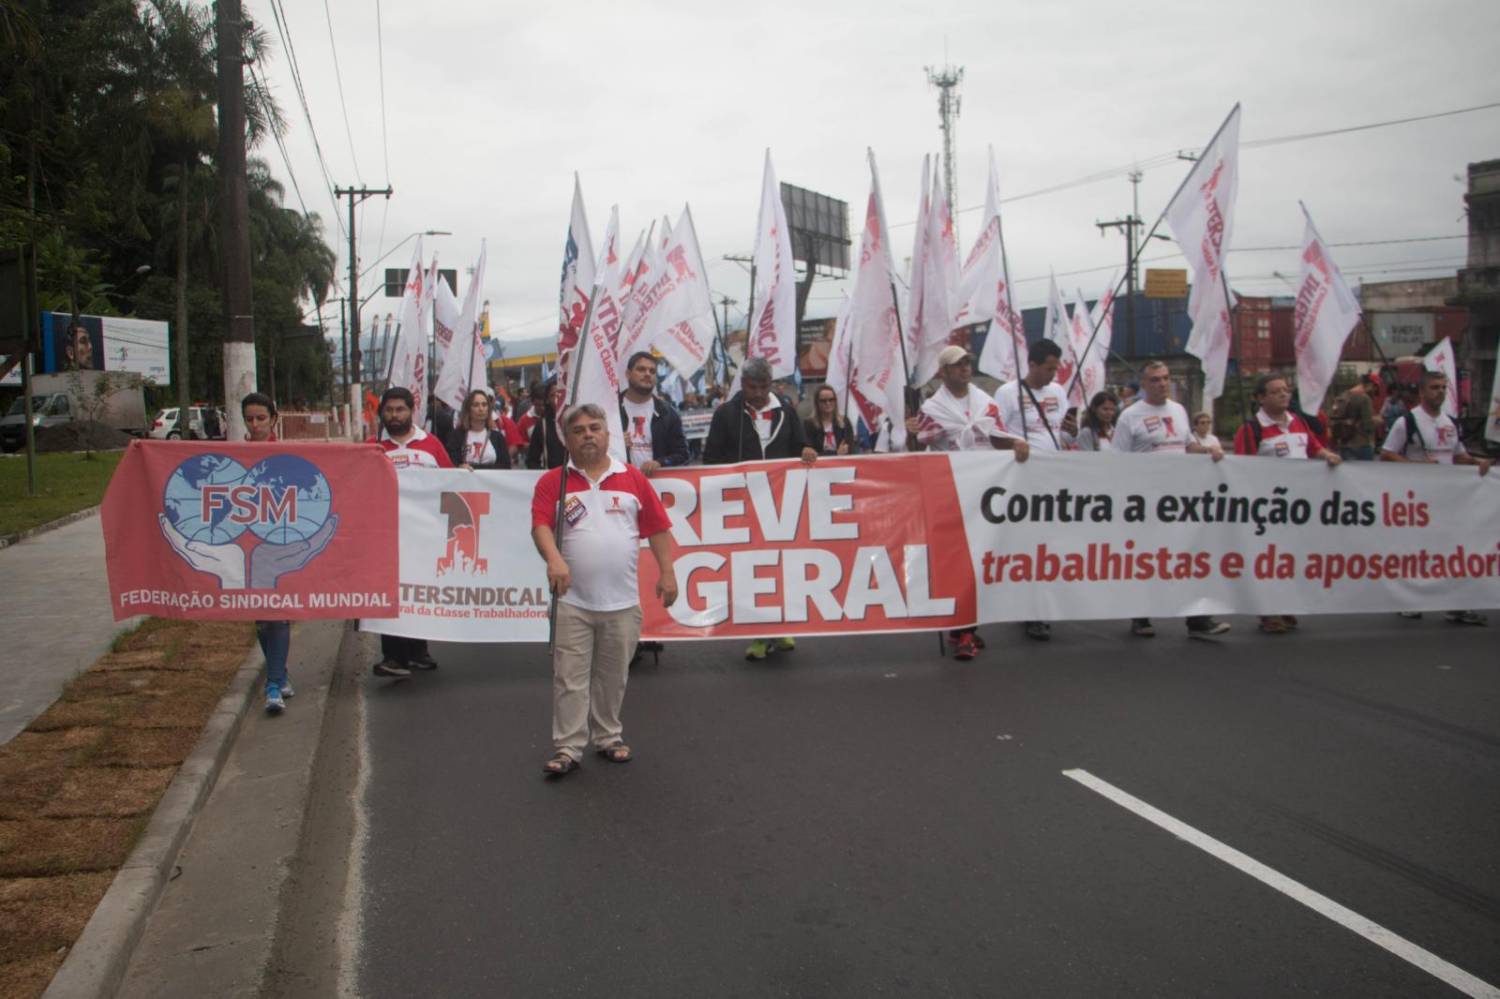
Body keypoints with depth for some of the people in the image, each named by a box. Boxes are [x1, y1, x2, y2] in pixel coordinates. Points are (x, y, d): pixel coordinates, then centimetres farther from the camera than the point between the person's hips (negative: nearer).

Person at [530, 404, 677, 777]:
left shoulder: (633, 479, 6)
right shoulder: (553, 482, 2)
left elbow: (658, 528, 7)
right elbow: (541, 525, -10)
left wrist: (666, 572, 1)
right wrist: (554, 559, -28)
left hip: (622, 601, 2)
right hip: (573, 601, -1)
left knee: (612, 676, 13)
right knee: (570, 678, 1)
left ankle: (608, 738, 28)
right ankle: (568, 748, 8)